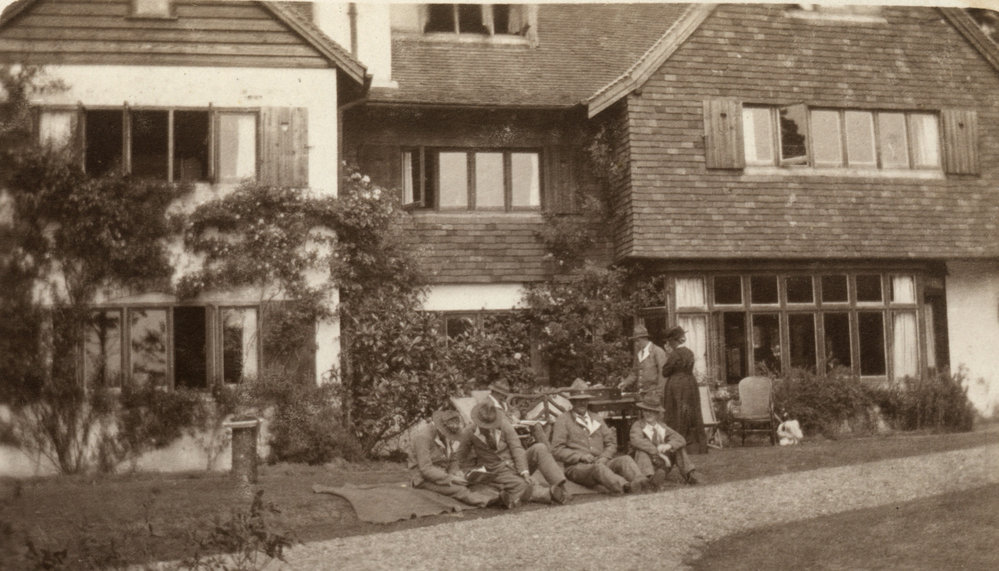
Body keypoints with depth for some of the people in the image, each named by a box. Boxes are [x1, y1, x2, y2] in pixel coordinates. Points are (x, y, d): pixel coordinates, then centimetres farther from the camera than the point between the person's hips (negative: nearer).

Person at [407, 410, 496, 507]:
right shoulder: (423, 437, -21)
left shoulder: (446, 435, 4)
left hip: (443, 475, 10)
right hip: (425, 480, -10)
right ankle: (484, 500, -48)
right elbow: (426, 469, -25)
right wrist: (451, 478, -27)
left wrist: (455, 473, -10)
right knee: (457, 489, -33)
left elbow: (453, 460, 13)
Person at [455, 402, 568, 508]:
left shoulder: (504, 425, -4)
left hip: (517, 464, 4)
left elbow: (517, 449, -7)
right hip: (498, 472, -4)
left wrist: (525, 472, -17)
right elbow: (462, 460, 7)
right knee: (523, 487, -29)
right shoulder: (468, 433, -7)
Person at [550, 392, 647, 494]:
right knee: (598, 467, -38)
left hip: (601, 462, 5)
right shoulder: (562, 421, 8)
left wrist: (605, 457, -2)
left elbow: (611, 443, 21)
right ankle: (625, 487, -65)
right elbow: (557, 451, -1)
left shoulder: (596, 420, 24)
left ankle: (638, 481, -56)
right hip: (577, 467, -5)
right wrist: (581, 456, -13)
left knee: (626, 459, -24)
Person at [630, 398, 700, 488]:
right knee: (642, 451, -32)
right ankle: (650, 477, -55)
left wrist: (669, 445, -28)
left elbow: (680, 439, -4)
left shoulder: (662, 426, 9)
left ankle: (688, 475, -15)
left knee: (679, 446, -5)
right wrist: (659, 453, -33)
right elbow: (636, 440, -26)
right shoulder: (638, 425, -4)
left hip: (663, 465, 4)